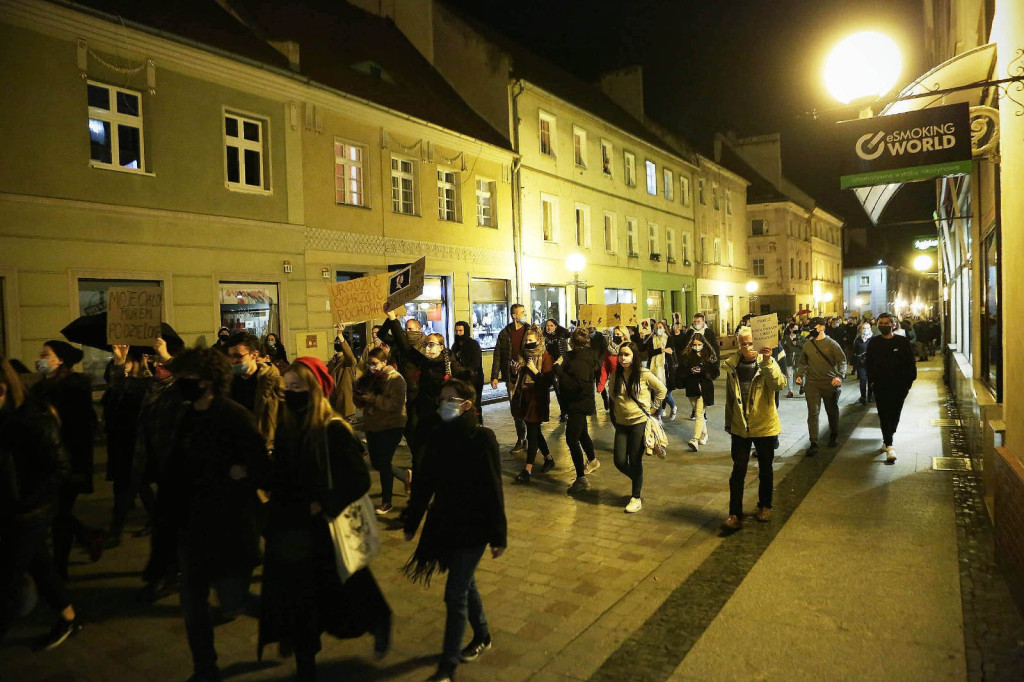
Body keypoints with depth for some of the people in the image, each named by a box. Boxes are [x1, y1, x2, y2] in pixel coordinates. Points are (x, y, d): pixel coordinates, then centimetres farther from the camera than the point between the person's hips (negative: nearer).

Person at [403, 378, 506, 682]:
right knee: (464, 583, 20)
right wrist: (412, 521, 10)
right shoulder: (439, 435, -2)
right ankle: (482, 636, 43)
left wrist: (498, 535, -13)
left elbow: (493, 489, -15)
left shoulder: (482, 437, -17)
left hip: (474, 526, -6)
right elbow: (426, 482, 5)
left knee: (455, 592, -2)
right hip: (445, 521, 6)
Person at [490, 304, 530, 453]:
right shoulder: (505, 334, 4)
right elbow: (497, 356, 5)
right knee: (516, 411, 10)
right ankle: (521, 440, 22)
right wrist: (494, 376, 0)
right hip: (512, 379, 2)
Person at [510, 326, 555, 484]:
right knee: (534, 431, 16)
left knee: (532, 433, -7)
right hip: (524, 398, 7)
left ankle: (528, 470, -4)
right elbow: (516, 379, 17)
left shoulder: (545, 357, -9)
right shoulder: (523, 356, 11)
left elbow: (549, 381, -15)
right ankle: (549, 459, 34)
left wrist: (535, 371, -23)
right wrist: (515, 371, -4)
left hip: (537, 400, -7)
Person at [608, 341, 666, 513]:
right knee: (620, 461, 2)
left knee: (635, 461, 0)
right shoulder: (616, 375, 1)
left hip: (640, 422, -4)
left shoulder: (644, 374, -11)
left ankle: (636, 498, 17)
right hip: (622, 423, 4)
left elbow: (662, 390, 2)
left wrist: (653, 408, 0)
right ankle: (637, 480, 33)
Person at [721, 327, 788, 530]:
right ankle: (735, 514, 6)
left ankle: (765, 506, 35)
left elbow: (779, 384, -31)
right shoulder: (731, 365, -1)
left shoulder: (768, 363, -10)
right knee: (738, 472, 0)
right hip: (740, 428, 2)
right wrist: (728, 422, 15)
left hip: (765, 427, -1)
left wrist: (767, 361, -43)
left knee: (765, 470, 15)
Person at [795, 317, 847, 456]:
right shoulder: (807, 345, 6)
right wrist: (799, 375, 0)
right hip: (812, 383, 2)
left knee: (832, 411, 16)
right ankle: (813, 443, -3)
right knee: (813, 413, -5)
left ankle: (834, 436, 38)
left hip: (830, 383, -2)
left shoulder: (831, 343, -5)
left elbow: (842, 361, -8)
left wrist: (839, 376, -22)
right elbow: (803, 363, 16)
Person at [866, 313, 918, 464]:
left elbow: (911, 364, 1)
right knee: (884, 416, 0)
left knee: (894, 416, 8)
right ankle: (889, 446, 4)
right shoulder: (873, 343, 4)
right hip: (880, 386, 1)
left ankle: (887, 441, 26)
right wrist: (871, 381, 2)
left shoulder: (903, 342, -1)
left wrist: (909, 382, -4)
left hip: (898, 387, -1)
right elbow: (868, 363, 10)